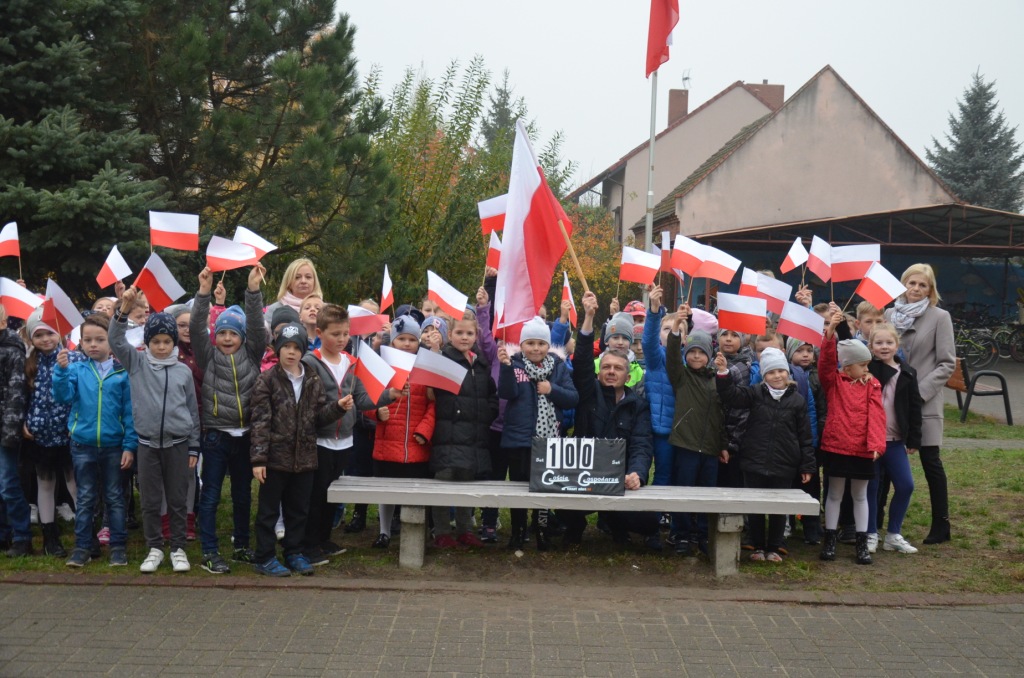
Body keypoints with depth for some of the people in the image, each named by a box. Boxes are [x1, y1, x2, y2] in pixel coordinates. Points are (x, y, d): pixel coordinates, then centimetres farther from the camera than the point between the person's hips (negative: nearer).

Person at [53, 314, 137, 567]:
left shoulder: (122, 371, -6)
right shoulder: (77, 369, -2)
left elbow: (129, 411, -4)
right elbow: (63, 396, -12)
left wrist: (130, 445, -7)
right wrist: (61, 370, -25)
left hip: (113, 444, -1)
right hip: (83, 444, 1)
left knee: (115, 497, 10)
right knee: (84, 498, 11)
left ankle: (118, 546, 18)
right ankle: (82, 547, 19)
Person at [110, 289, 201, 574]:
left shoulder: (183, 371, 1)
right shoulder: (137, 363, 1)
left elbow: (193, 411, 5)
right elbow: (116, 340, -13)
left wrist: (194, 448, 4)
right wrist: (124, 309, -28)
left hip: (178, 443, 0)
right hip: (147, 443, 0)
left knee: (178, 500, 6)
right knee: (150, 500, 7)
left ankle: (178, 548, 18)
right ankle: (154, 548, 19)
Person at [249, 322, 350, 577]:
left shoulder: (312, 380, 7)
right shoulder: (267, 380, -6)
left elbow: (320, 415, 9)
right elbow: (260, 422, -10)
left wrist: (338, 407, -11)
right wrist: (258, 458, -15)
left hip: (304, 458, 5)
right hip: (275, 457, -4)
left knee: (299, 510, 14)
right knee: (269, 510, 5)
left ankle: (294, 553, 28)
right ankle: (265, 558, 15)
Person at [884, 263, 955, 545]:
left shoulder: (940, 317, -3)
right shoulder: (890, 314, 7)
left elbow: (947, 363, -4)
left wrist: (920, 391, -13)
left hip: (924, 401, -3)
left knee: (930, 461, 1)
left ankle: (941, 525, 10)